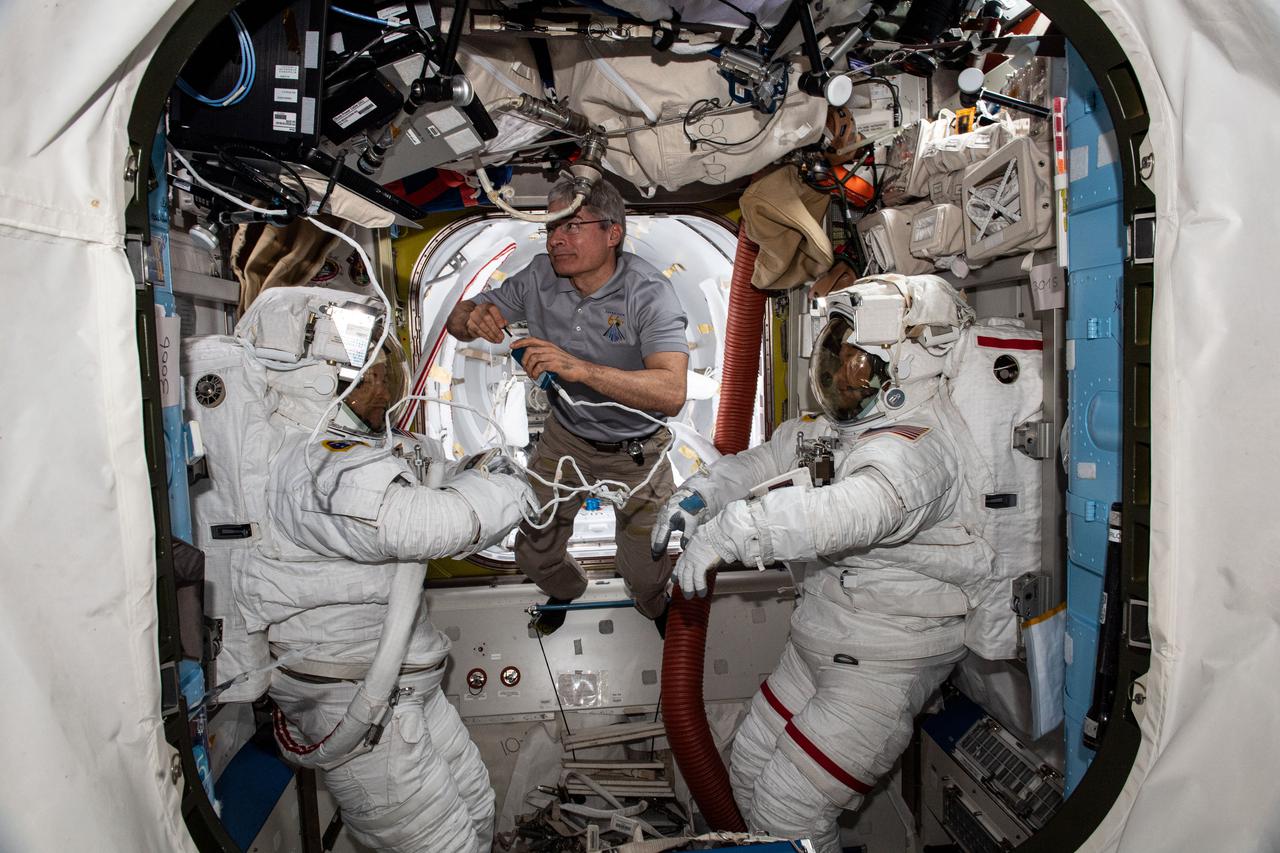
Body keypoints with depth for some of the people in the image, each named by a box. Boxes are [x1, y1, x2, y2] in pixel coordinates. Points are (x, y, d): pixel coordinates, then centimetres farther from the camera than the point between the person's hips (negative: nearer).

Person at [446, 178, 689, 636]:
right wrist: (474, 317, -29)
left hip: (635, 450, -3)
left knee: (646, 575, 5)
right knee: (534, 552, 12)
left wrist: (579, 368, -50)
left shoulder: (648, 293, -26)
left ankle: (656, 608, 45)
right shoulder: (540, 276, -12)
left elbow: (672, 393, -39)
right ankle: (566, 590, 50)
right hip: (565, 435, 4)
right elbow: (457, 321, -3)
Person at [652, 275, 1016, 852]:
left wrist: (728, 530, -52)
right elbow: (775, 452, 13)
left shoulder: (916, 447, -28)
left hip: (885, 663, -9)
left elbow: (854, 511, -48)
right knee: (749, 769, 18)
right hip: (820, 638, 9)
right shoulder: (853, 421, 4)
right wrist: (702, 493, -1)